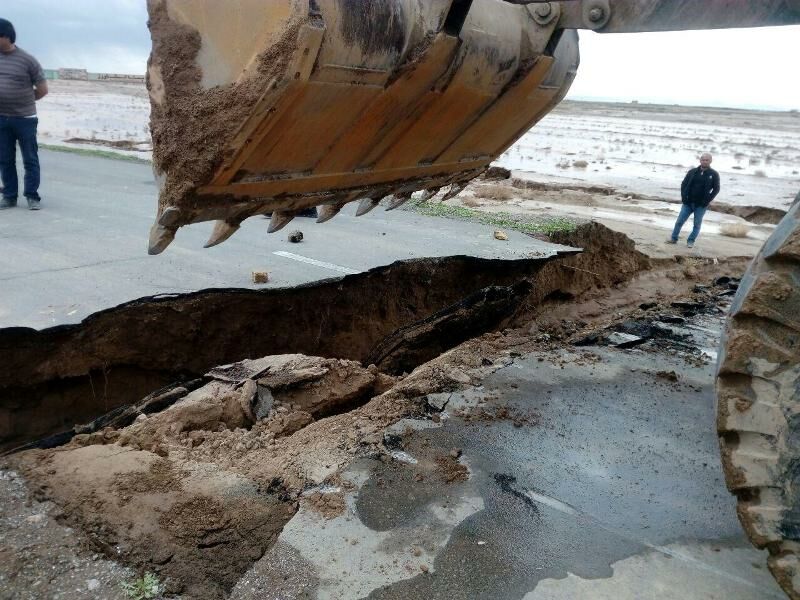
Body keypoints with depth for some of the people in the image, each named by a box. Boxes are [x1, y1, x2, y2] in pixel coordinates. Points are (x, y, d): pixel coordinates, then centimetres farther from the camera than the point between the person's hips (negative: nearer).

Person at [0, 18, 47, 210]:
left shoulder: (28, 60, -7)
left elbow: (42, 90, -2)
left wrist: (23, 101, 9)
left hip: (24, 119, -4)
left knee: (30, 160, 3)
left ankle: (32, 196, 11)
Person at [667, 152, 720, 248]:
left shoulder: (714, 174, -1)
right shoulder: (692, 171, 6)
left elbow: (716, 189, 0)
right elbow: (684, 184, 10)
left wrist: (707, 201, -9)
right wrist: (683, 196, -1)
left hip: (701, 205, -2)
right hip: (688, 203, 2)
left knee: (697, 224, 4)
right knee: (679, 221, 1)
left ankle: (691, 241, 15)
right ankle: (674, 238, 12)